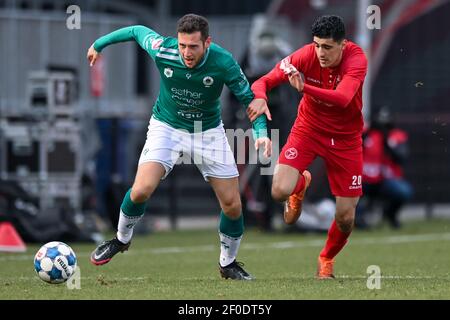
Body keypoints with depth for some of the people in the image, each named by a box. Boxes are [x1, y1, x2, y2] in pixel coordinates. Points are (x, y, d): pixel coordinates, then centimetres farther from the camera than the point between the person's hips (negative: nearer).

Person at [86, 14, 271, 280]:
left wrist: (261, 132, -28)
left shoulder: (223, 63, -25)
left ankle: (228, 263, 24)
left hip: (208, 131, 1)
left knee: (232, 205, -3)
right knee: (141, 190, -22)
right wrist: (99, 44, 11)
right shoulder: (162, 50, -23)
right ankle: (122, 239, 9)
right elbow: (137, 31, -2)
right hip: (167, 127, 0)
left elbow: (248, 97, -12)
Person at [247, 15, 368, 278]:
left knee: (346, 218, -1)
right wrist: (259, 98, -41)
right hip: (308, 128, 1)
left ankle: (327, 259, 32)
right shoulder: (307, 55, -20)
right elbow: (264, 81, -17)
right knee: (280, 192, -22)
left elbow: (343, 98, -41)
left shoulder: (356, 59, -24)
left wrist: (305, 88, -55)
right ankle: (301, 184, 18)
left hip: (345, 137, -1)